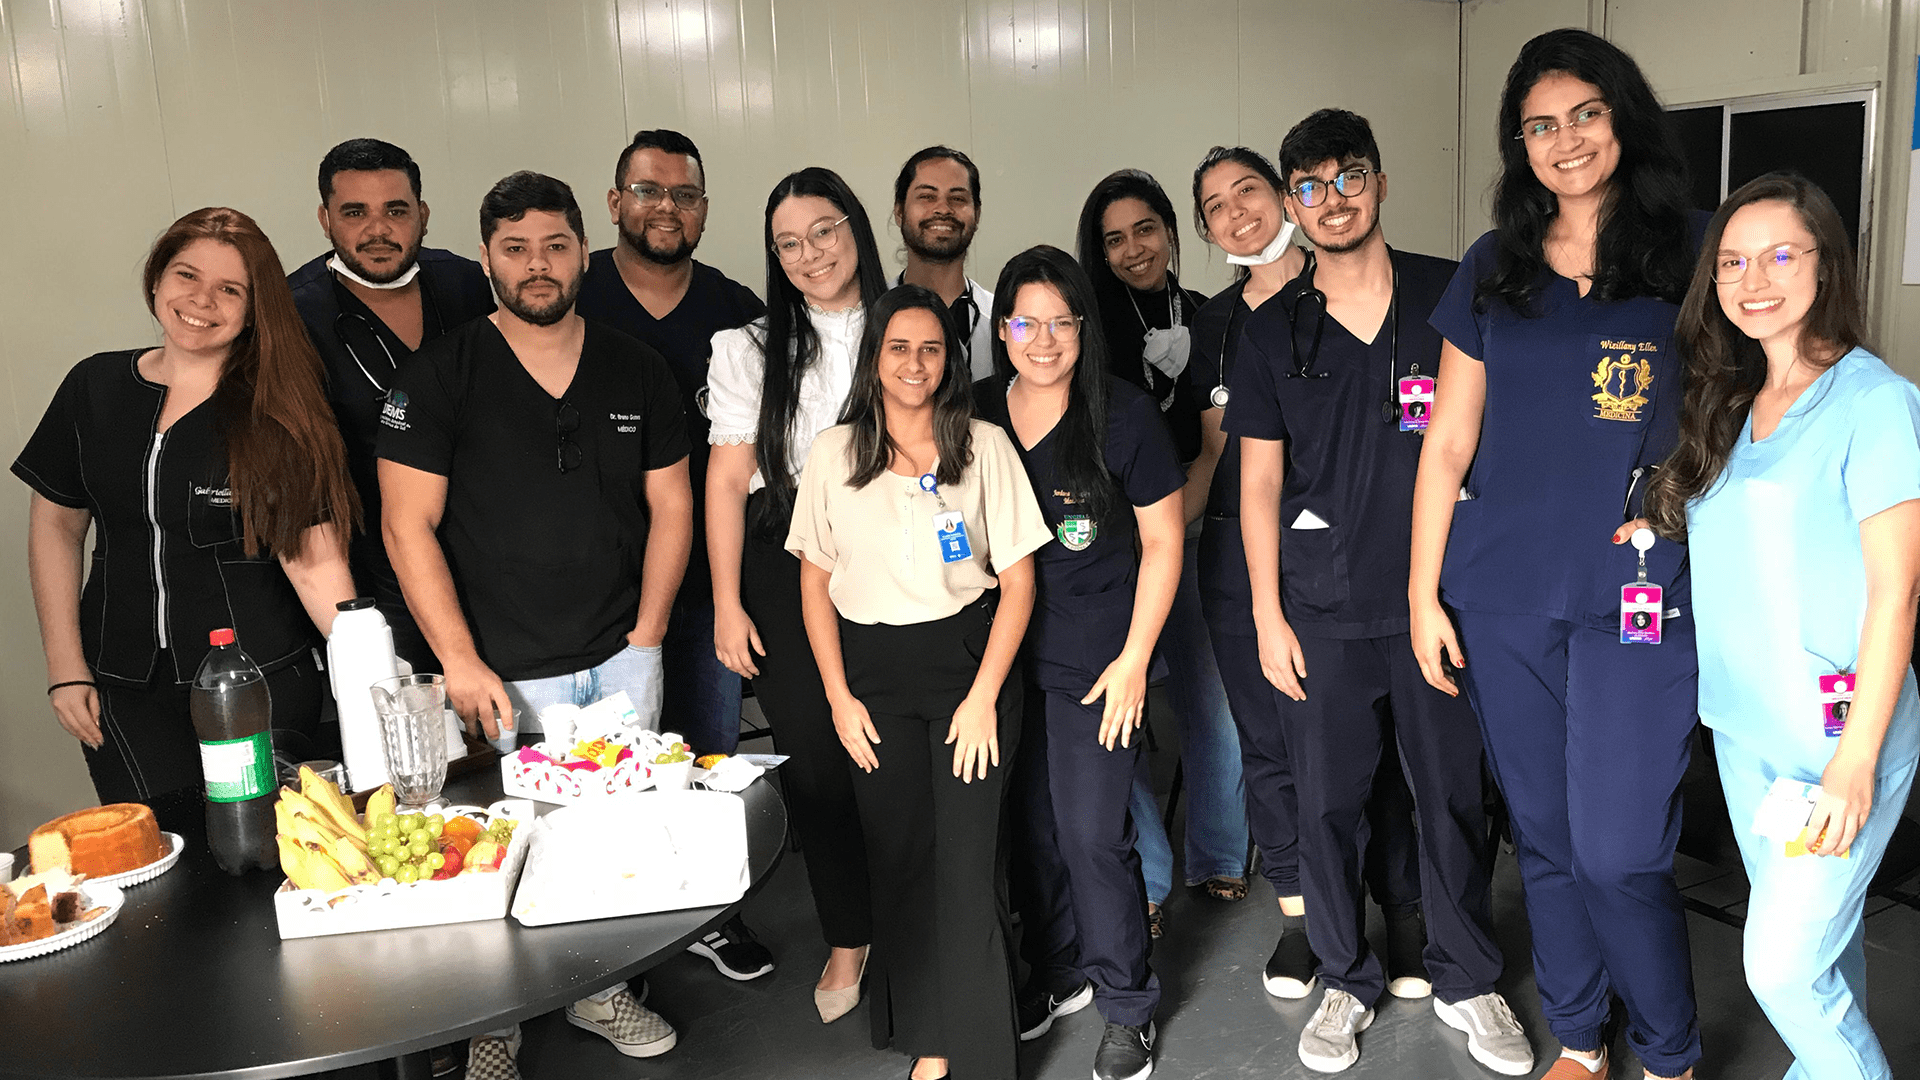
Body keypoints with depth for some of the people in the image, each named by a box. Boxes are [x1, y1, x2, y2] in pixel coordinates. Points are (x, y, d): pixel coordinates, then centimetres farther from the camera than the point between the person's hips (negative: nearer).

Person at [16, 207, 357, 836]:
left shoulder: (279, 411, -5)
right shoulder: (94, 388, 4)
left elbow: (314, 555, -11)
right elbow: (56, 524, 11)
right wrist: (66, 668, 5)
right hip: (127, 692, 2)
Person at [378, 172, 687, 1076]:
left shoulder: (638, 373, 5)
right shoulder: (442, 375, -5)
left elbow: (671, 507, 9)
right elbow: (409, 527, -7)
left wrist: (646, 634, 1)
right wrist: (462, 663, -12)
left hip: (622, 662, 3)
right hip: (505, 674, -3)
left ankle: (600, 990, 33)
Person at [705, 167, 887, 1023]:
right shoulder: (751, 349, 5)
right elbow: (729, 479, 2)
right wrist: (728, 603, -3)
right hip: (789, 571, 0)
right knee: (813, 759, 3)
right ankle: (847, 937, 23)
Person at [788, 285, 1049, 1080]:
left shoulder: (984, 447, -2)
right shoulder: (834, 453, 3)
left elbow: (1018, 579, -2)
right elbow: (815, 582, 7)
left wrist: (984, 696, -8)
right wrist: (839, 697, 0)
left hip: (967, 656, -2)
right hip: (873, 671, 2)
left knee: (967, 861, -4)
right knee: (898, 856, 7)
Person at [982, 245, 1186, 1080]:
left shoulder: (1125, 415, -9)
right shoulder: (976, 414, 2)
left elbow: (1162, 542, -4)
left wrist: (1133, 659, -9)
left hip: (1092, 662, -4)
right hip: (1002, 657, 4)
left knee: (1093, 835, -2)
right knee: (1032, 827, 14)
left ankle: (1127, 1005, 19)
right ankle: (1060, 973, 36)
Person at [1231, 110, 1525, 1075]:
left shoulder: (1451, 297, 1)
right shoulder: (1274, 331, 4)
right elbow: (1259, 481, 5)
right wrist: (1267, 613, 0)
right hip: (1322, 612, 1)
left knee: (1453, 794, 9)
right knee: (1328, 803, 8)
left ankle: (1463, 978, 29)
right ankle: (1347, 980, 27)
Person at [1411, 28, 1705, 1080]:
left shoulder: (1688, 258, 2)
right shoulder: (1492, 271, 8)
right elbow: (1447, 442, 7)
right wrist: (1423, 594, 4)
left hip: (1636, 599, -2)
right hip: (1502, 598, 3)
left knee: (1617, 853, -3)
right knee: (1544, 838, 12)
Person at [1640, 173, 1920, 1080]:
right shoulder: (1731, 406, 9)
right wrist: (1660, 537, 2)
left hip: (1835, 732, -6)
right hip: (1741, 725, 6)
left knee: (1783, 964, -5)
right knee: (1816, 934, 18)